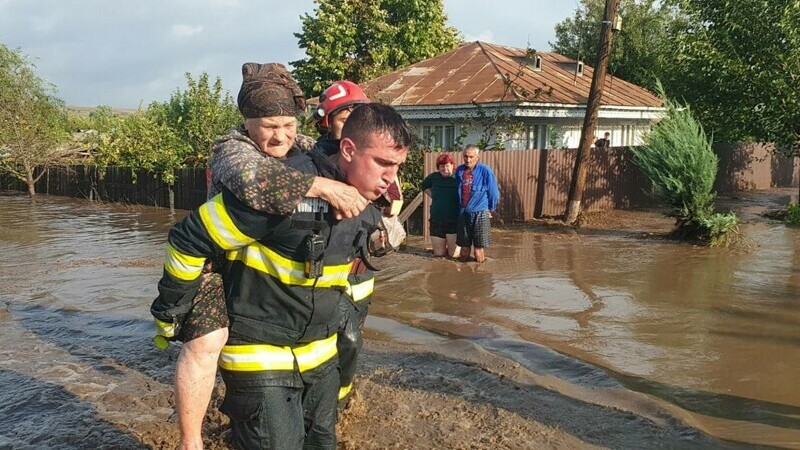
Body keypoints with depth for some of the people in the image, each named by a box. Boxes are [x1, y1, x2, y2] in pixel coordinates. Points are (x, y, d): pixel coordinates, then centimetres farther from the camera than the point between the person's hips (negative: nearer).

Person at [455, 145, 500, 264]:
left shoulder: (485, 171, -9)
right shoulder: (459, 170, 4)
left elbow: (494, 193, -1)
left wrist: (490, 210, 8)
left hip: (480, 214, -4)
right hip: (463, 214, 4)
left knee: (478, 249, -1)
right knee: (464, 249, 9)